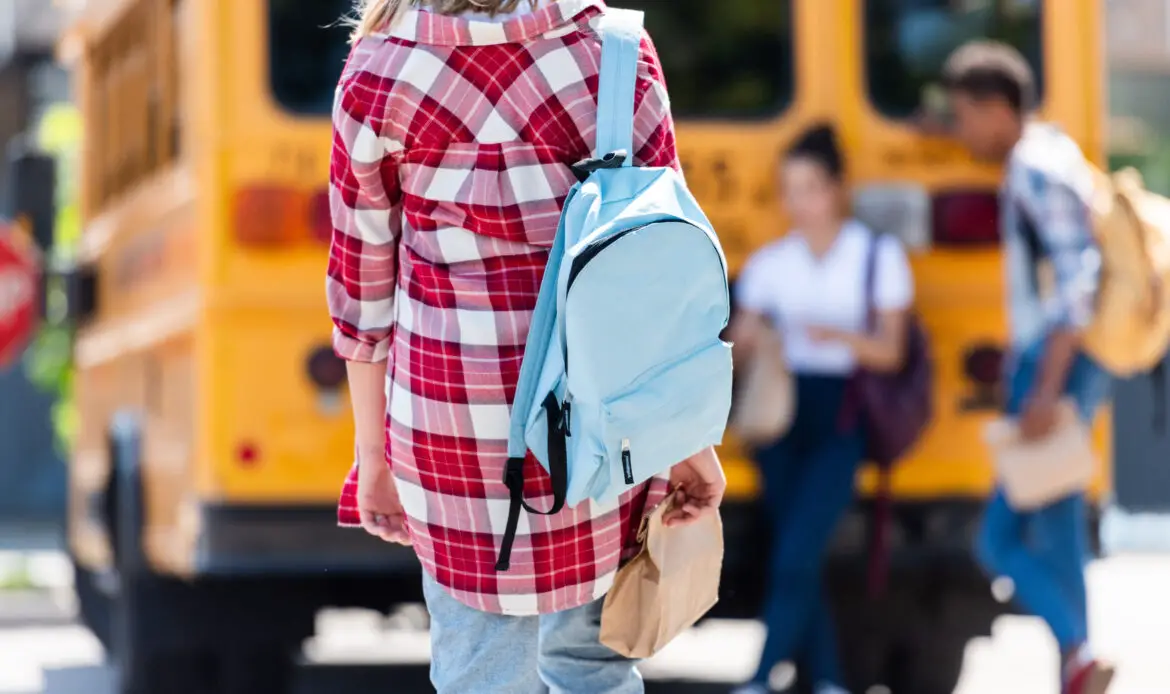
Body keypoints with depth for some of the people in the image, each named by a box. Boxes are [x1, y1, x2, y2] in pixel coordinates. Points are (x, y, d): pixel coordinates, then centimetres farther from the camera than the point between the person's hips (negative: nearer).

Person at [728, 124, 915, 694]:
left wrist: (840, 335, -23)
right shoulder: (770, 262, 9)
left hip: (840, 419, -4)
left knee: (795, 556, -16)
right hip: (780, 417, 4)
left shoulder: (878, 255, 0)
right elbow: (739, 345, 6)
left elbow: (890, 351, -5)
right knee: (799, 562, 2)